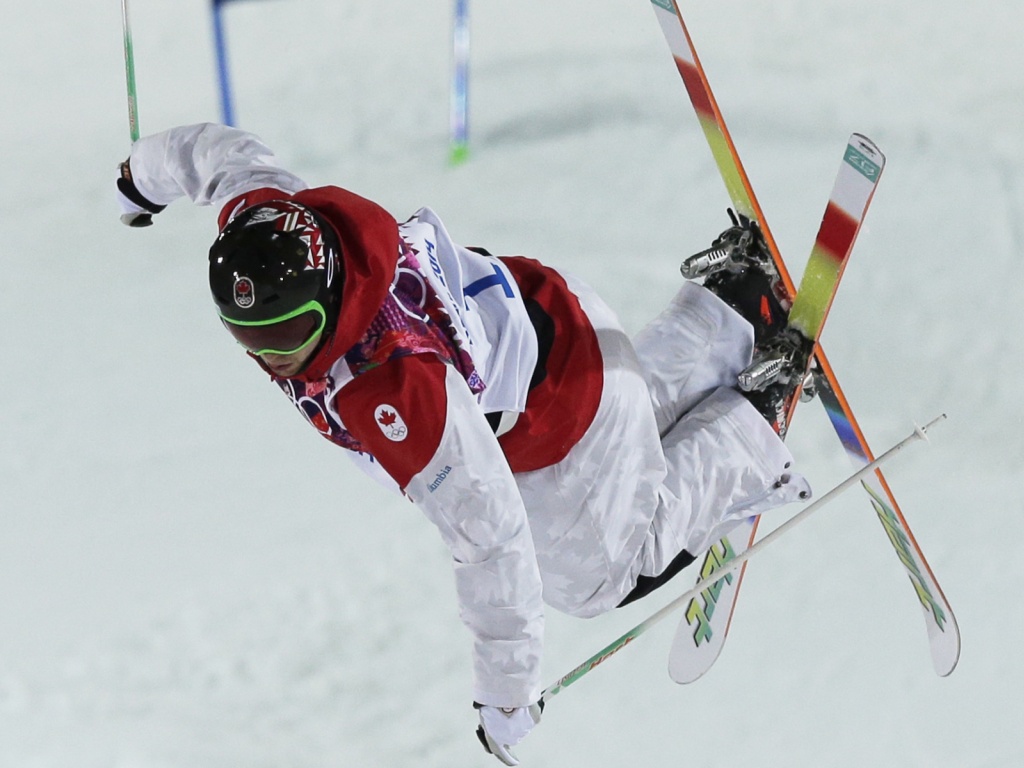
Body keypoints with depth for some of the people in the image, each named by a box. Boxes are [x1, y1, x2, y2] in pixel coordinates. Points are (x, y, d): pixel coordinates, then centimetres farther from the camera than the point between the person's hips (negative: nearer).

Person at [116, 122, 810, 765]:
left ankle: (751, 435, 25)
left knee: (592, 577, 18)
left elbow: (490, 540, -42)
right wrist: (142, 178, 19)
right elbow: (220, 149, -4)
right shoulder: (264, 216, -29)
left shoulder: (394, 390, -49)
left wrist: (509, 697, -34)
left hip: (565, 411, -7)